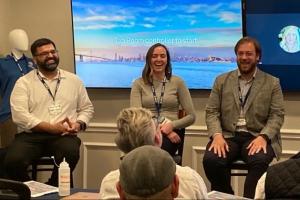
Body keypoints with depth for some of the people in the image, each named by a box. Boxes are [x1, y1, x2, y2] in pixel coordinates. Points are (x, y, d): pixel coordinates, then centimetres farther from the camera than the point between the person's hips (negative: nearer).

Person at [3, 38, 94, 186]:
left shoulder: (73, 80, 18)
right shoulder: (24, 82, 6)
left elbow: (86, 108, 22)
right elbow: (20, 115, -7)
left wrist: (79, 124, -1)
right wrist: (51, 128, -13)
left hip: (63, 136, 2)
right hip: (31, 135, -1)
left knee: (70, 153, -34)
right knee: (13, 161, -31)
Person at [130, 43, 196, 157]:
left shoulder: (177, 82, 11)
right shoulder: (139, 84, 12)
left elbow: (191, 116, 9)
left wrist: (172, 125, -10)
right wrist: (160, 127, -15)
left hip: (172, 132, 0)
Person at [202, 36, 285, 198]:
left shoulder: (272, 83, 8)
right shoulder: (221, 80, 13)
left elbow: (277, 116, 1)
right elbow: (211, 112, 7)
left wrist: (263, 137, -18)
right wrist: (217, 135, -13)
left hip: (257, 137, -1)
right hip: (228, 136, 2)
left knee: (260, 160, -35)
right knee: (211, 160, -29)